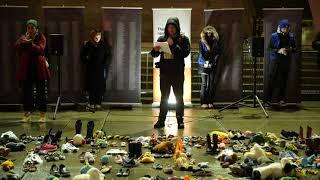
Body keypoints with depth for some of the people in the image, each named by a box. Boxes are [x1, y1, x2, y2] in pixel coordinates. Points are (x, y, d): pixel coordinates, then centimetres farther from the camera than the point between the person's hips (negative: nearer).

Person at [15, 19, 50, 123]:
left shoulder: (41, 37, 2)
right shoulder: (23, 37, 11)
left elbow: (40, 49, -15)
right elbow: (17, 46, -7)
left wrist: (30, 43, -27)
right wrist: (24, 41, -21)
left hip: (39, 68, -2)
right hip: (26, 68, 3)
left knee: (41, 92, 0)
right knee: (26, 92, 4)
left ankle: (42, 115, 6)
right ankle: (27, 115, 12)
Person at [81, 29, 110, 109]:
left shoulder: (103, 45, 3)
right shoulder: (87, 45, 1)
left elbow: (107, 55, 8)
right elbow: (82, 55, 9)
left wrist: (105, 64, -1)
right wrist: (86, 63, 0)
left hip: (100, 69, 1)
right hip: (90, 69, 0)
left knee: (100, 86, 0)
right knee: (91, 86, 1)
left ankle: (98, 103, 8)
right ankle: (91, 103, 8)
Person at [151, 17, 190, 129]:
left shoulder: (183, 39, 0)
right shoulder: (162, 39, 7)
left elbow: (186, 53, -14)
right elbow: (154, 55, 8)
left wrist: (173, 45, -19)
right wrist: (155, 50, -15)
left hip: (178, 73, -2)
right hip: (164, 72, 2)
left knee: (179, 97, 4)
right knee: (164, 97, 6)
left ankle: (180, 120, 11)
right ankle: (161, 120, 10)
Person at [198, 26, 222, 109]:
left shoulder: (216, 42, 8)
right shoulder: (202, 41, 2)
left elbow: (218, 52, 6)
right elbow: (201, 52, -2)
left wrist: (214, 60, -7)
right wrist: (206, 61, -11)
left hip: (213, 65, 2)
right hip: (204, 65, -2)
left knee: (211, 83, 1)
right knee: (204, 84, -5)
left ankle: (210, 102, 6)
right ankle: (203, 102, -2)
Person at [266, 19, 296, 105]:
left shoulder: (291, 36, 8)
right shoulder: (274, 36, -2)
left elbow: (294, 49, 14)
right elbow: (270, 49, -4)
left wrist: (291, 49, -9)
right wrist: (279, 51, -19)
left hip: (286, 61, 3)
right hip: (275, 60, -3)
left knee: (283, 81, 4)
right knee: (272, 80, -6)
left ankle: (281, 99, 13)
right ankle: (268, 99, 0)